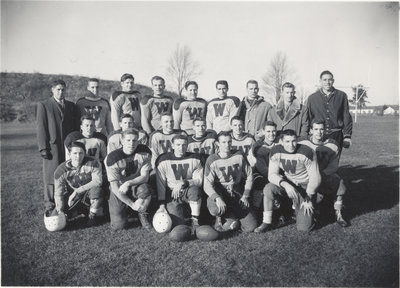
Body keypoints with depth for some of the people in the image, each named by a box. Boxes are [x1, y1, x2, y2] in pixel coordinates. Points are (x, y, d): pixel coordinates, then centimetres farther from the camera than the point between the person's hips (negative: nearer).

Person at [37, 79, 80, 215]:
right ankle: (50, 206, 9)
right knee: (51, 177, 0)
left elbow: (76, 127, 14)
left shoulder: (71, 106, 15)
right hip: (52, 147, -3)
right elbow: (41, 128, -2)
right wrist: (43, 148, -9)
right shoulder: (43, 105, 4)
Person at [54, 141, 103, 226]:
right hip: (72, 193, 2)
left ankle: (94, 215, -10)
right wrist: (60, 212, -25)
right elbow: (58, 193, -14)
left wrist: (77, 191, -33)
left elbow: (97, 181, -32)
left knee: (96, 189, -36)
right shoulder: (61, 170, -18)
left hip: (89, 190, -2)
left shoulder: (93, 163, -24)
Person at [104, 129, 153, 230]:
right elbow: (115, 187, -19)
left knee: (145, 189, -35)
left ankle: (142, 214, -4)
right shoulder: (113, 158, -20)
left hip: (136, 186, 1)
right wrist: (132, 204, -22)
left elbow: (145, 177, -14)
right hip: (119, 192, -1)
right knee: (118, 226, -11)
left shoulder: (144, 151, -13)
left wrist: (128, 183, -32)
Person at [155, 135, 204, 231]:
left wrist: (184, 182, -23)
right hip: (172, 195, -1)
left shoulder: (195, 159, -1)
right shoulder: (164, 160, -4)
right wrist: (162, 206, -6)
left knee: (195, 190, -35)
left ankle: (195, 220, -18)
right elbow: (160, 184, -3)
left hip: (188, 191, 1)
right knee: (177, 224, -20)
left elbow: (199, 180, -6)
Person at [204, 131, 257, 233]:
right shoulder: (212, 160, -8)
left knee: (251, 227, -9)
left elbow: (249, 176, 8)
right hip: (219, 193, -2)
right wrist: (217, 198, -32)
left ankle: (230, 217, 21)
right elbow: (207, 184, -14)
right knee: (215, 210, -38)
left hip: (237, 194, 3)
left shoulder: (239, 156, 1)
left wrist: (245, 196, -3)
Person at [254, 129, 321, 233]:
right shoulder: (276, 152, -12)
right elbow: (272, 174, -15)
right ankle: (267, 223, -13)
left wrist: (308, 198, -15)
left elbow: (315, 178, -14)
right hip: (288, 183, 3)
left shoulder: (307, 153, -20)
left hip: (305, 187, -2)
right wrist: (285, 184, -35)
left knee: (304, 228, -10)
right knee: (268, 188, -30)